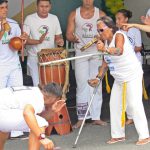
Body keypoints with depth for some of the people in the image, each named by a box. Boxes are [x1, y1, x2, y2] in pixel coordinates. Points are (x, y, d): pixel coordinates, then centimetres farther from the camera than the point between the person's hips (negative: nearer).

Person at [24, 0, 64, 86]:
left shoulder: (54, 18, 3)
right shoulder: (30, 19, -7)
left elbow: (58, 36, 12)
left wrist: (60, 41, -12)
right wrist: (38, 41, -24)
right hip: (34, 58, -3)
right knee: (38, 85, -9)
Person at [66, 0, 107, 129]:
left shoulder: (100, 14, 2)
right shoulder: (74, 14, 3)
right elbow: (69, 34, 1)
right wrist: (74, 38, -22)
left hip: (96, 53, 0)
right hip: (81, 54, 0)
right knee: (82, 85, -2)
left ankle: (96, 117, 7)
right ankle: (81, 118, 0)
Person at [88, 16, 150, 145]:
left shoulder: (119, 35, -20)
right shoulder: (106, 41, 6)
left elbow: (119, 51, -42)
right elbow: (106, 62, 13)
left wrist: (105, 49, -60)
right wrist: (98, 78, 6)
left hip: (132, 75, -9)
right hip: (119, 78, 9)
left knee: (134, 104, -12)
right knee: (115, 105, 9)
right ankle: (118, 135, 18)